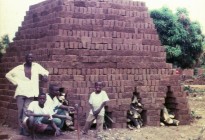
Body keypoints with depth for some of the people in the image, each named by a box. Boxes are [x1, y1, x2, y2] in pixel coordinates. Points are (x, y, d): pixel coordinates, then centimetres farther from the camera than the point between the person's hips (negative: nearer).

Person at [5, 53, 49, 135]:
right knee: (20, 110, -2)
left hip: (30, 93, 0)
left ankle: (24, 129, -3)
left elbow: (45, 72, 17)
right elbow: (8, 75, 11)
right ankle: (21, 128, 4)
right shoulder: (19, 68, 5)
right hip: (20, 92, 0)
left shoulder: (36, 66, 7)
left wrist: (45, 75, -5)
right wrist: (15, 82, 2)